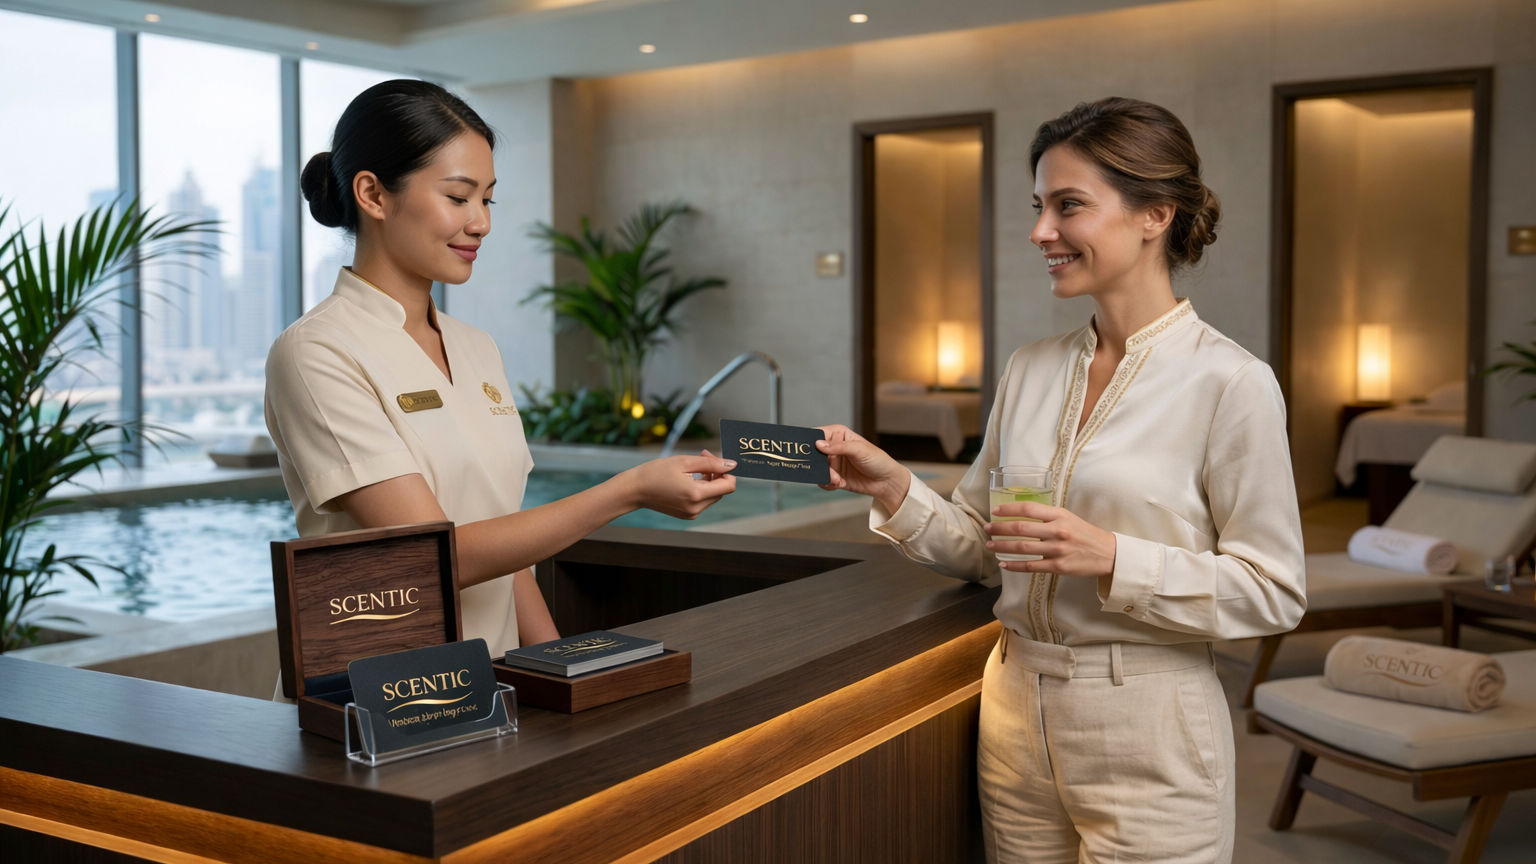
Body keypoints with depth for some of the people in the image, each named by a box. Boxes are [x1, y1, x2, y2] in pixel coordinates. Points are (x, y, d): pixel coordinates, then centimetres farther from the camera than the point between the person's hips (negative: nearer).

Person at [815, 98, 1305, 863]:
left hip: (1146, 738, -5)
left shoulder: (1228, 382, -12)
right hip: (1015, 715, 6)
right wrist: (892, 489, -6)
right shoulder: (1030, 370, 6)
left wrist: (1112, 558, -22)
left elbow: (1272, 594, -12)